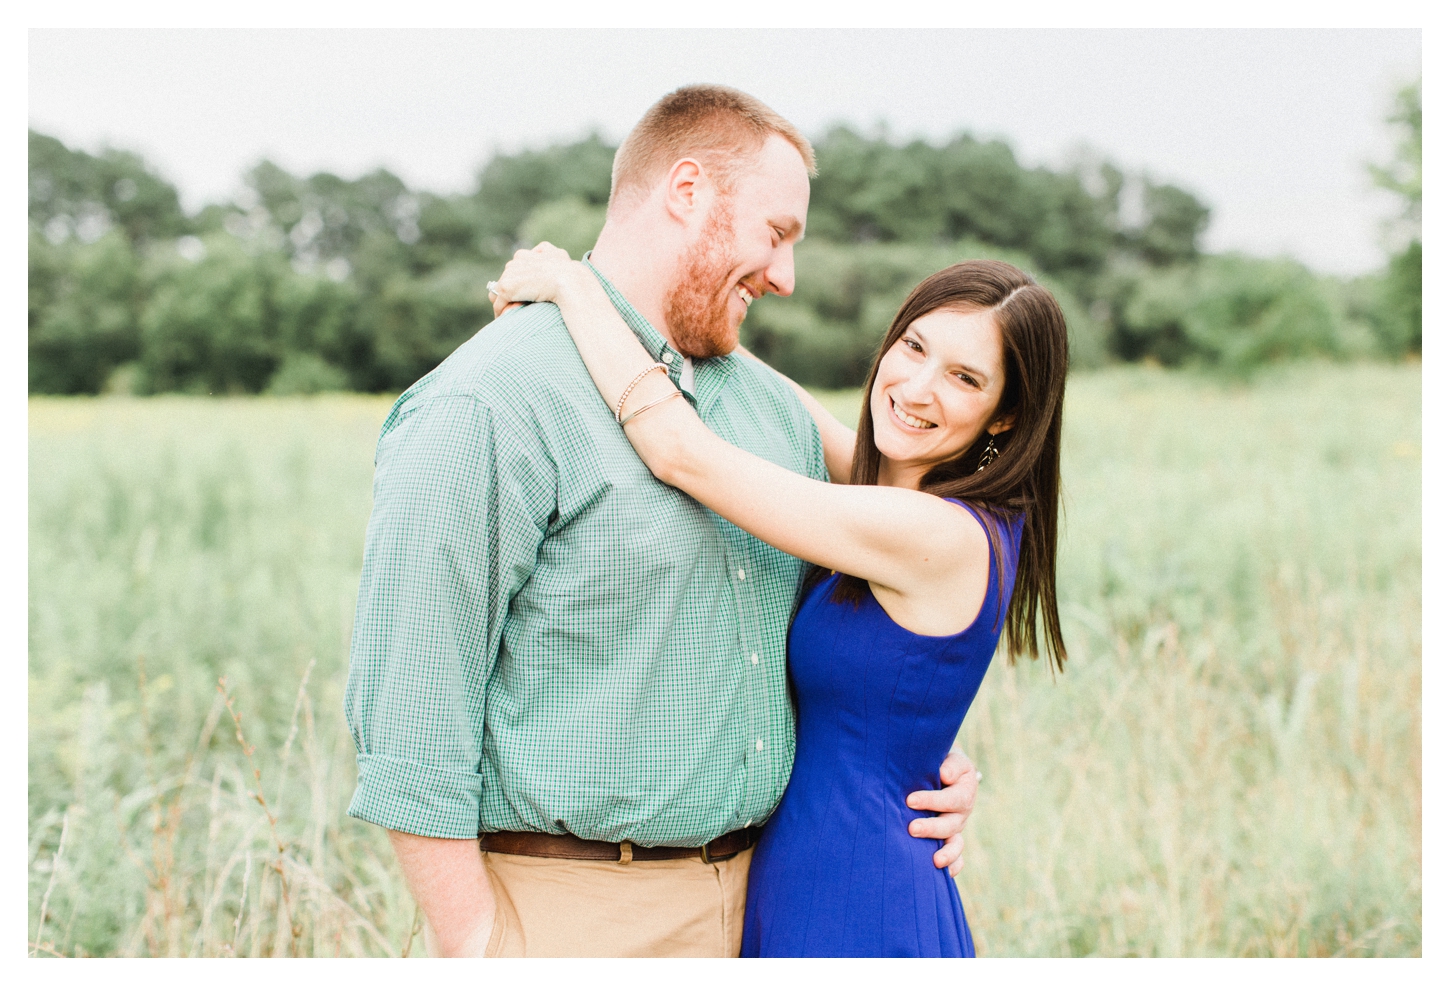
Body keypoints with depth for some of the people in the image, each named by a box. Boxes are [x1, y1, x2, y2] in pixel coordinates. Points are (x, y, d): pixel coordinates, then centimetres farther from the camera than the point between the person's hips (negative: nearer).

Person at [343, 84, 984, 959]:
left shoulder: (775, 406, 10)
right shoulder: (487, 407, -14)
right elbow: (411, 718, -17)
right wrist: (469, 945, -16)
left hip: (760, 896, 7)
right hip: (569, 915, -7)